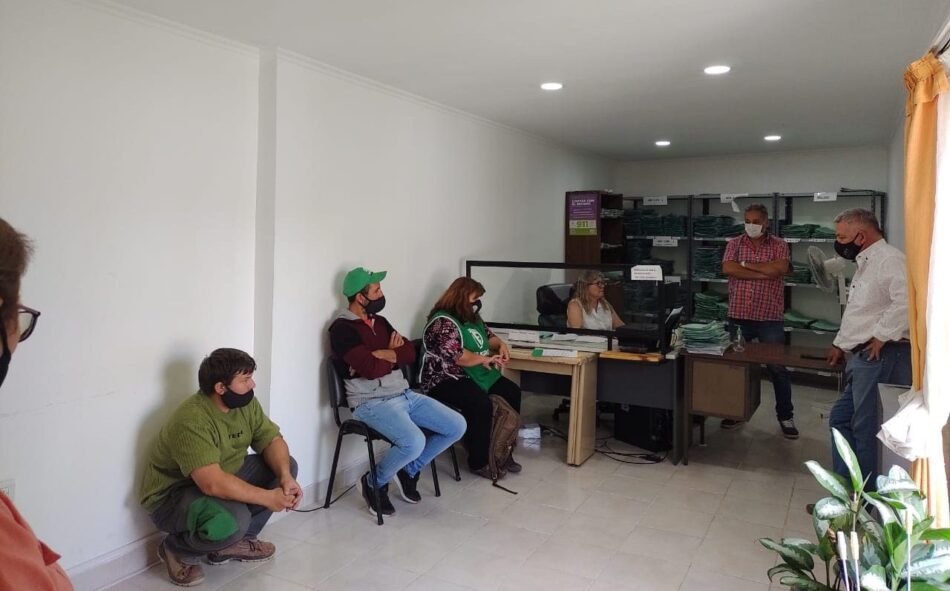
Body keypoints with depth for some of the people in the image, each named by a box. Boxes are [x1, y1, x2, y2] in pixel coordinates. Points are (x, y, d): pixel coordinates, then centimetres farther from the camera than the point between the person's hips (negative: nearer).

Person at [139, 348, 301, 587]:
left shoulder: (245, 402, -7)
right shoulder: (192, 420, -32)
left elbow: (272, 440, -4)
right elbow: (213, 484, -39)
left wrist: (285, 477, -24)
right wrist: (266, 497, -31)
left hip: (223, 480, 9)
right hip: (171, 495, -8)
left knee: (285, 465, -3)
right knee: (233, 519, -36)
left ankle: (235, 542, 6)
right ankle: (177, 550, -3)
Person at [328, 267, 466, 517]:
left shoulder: (379, 321, 14)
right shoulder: (342, 329, -12)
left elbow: (410, 353, 8)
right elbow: (371, 369, -22)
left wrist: (383, 354, -11)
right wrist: (394, 356, -2)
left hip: (404, 394, 8)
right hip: (372, 402, -8)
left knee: (457, 426, -2)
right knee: (414, 442, -31)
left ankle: (409, 470, 17)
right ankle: (374, 483, -1)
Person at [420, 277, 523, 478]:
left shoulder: (471, 317, 12)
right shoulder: (442, 322, -17)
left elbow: (487, 334, 26)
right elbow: (457, 356, -26)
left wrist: (501, 344, 4)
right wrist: (486, 359, -17)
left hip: (476, 375, 10)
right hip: (446, 380, -10)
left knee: (513, 393, -3)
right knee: (481, 404, -33)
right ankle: (479, 462, -17)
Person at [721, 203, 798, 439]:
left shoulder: (779, 245, 1)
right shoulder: (734, 244, 5)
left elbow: (780, 269, -17)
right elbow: (727, 269, -12)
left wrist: (746, 264, -11)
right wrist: (764, 274, -14)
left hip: (770, 318, -1)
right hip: (739, 316, 2)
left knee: (778, 368, 4)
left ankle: (785, 416, 18)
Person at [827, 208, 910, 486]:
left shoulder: (889, 259, -12)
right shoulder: (866, 263, 21)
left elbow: (906, 301, -29)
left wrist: (882, 336, -22)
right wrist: (840, 345, 29)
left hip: (880, 357, -10)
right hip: (863, 358, 10)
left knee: (865, 430, -3)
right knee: (841, 419, 12)